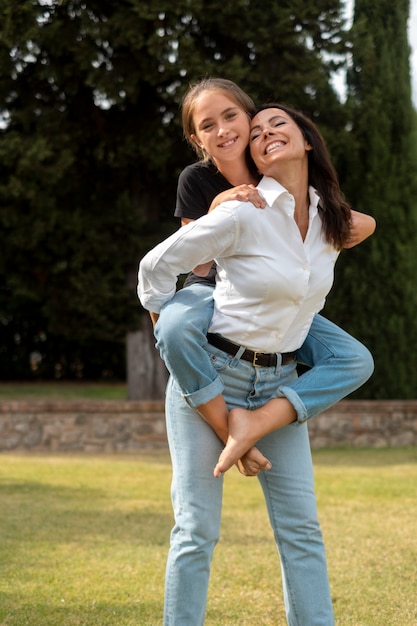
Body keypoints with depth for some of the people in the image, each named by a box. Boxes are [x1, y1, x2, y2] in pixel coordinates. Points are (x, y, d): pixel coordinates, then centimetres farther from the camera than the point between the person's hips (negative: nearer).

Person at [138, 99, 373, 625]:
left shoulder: (330, 221, 4)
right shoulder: (243, 214, -15)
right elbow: (156, 267, -7)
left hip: (278, 384, 5)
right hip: (210, 374, -5)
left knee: (301, 528, 1)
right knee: (197, 530, -4)